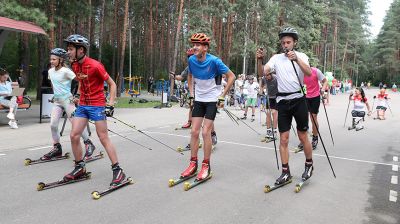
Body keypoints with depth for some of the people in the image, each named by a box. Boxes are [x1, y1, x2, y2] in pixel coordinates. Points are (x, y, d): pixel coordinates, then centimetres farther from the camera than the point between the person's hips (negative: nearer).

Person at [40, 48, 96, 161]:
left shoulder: (66, 71, -13)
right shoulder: (50, 71, 9)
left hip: (68, 100, -7)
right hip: (57, 101, 7)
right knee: (53, 124, 0)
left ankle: (88, 144, 9)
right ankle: (57, 148, 14)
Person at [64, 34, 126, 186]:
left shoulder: (95, 66, -17)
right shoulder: (75, 65, 5)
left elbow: (112, 84, -11)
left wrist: (111, 104, -17)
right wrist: (78, 95, 17)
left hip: (97, 105, -7)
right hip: (82, 105, 7)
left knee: (104, 138, -6)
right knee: (74, 136, 2)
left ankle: (118, 170, 3)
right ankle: (80, 168, 18)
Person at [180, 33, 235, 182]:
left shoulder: (214, 61, -19)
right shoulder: (191, 60, -5)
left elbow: (231, 77, -12)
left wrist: (222, 97, -11)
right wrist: (191, 93, 10)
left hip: (212, 100, -5)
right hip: (198, 100, 5)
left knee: (205, 132, -9)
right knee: (194, 132, 3)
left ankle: (206, 166, 6)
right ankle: (193, 164, 15)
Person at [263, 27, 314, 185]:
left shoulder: (301, 56, 0)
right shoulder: (276, 58, 5)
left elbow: (309, 73, -20)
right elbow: (263, 72, -8)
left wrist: (296, 59, -34)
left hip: (298, 99, -2)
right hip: (282, 101, 2)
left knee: (302, 137, 7)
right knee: (283, 139, 3)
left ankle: (309, 165, 30)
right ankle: (286, 173, 13)